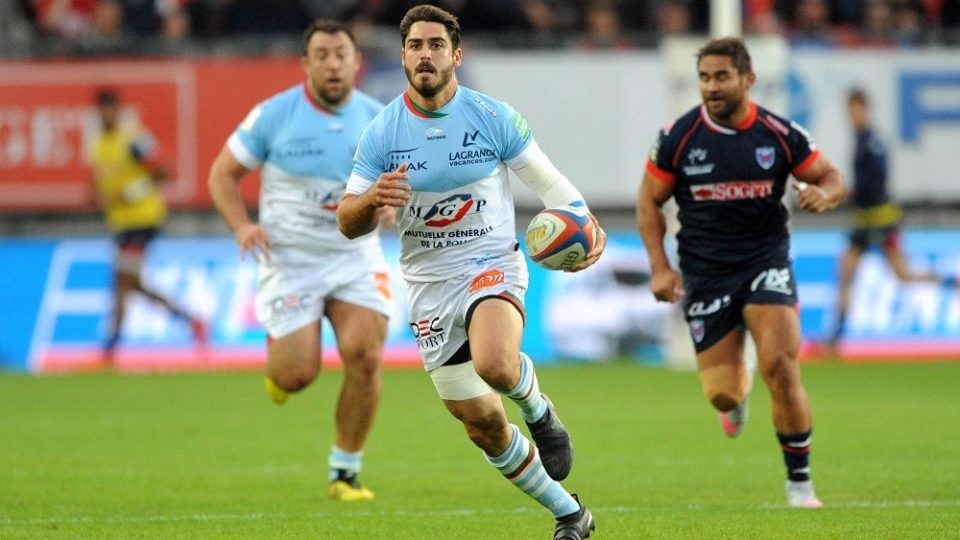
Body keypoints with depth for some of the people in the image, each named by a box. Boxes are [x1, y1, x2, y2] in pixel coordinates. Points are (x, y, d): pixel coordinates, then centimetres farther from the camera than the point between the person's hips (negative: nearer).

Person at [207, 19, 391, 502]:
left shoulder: (375, 118, -1)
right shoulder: (274, 115, -9)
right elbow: (223, 173, -1)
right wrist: (241, 225, -18)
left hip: (355, 256, 2)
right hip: (290, 259, -2)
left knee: (365, 359, -15)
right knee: (299, 374, -10)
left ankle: (345, 473, 2)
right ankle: (278, 359, 31)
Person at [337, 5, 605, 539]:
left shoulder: (493, 116, -7)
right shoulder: (382, 134, -4)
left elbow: (547, 179, 2)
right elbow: (348, 223, -4)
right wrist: (373, 199, -26)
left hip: (493, 265, -3)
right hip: (430, 285, 3)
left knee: (495, 364, -35)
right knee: (483, 426, 4)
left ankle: (539, 411, 1)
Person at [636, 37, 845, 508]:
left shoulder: (780, 134, -6)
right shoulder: (678, 137, -6)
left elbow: (832, 177, 6)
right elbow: (649, 202, 4)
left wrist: (823, 194, -19)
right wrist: (660, 267, -6)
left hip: (766, 261, -1)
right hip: (704, 271, 1)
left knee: (781, 369, -19)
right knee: (721, 394, -1)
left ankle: (799, 482, -3)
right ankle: (739, 389, 41)